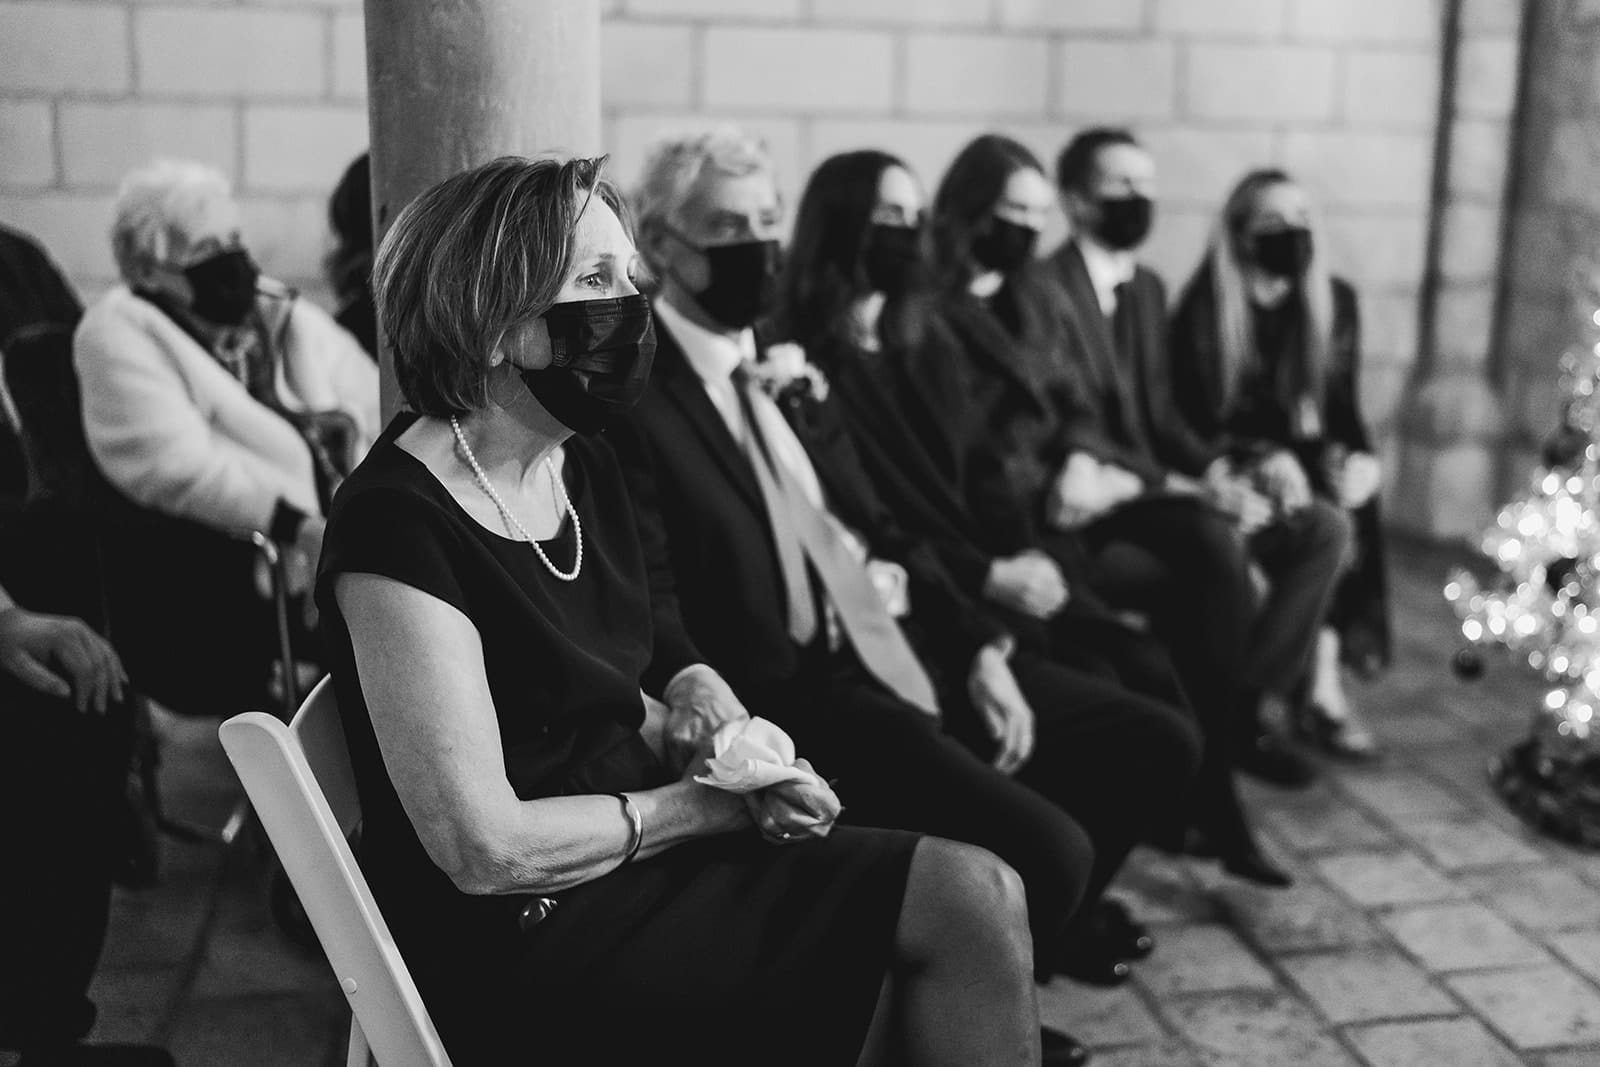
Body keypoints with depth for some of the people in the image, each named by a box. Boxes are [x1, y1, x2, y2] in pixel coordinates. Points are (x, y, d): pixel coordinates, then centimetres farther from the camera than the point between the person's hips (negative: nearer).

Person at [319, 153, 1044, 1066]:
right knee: (966, 907, -13)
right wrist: (704, 806, -11)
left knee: (976, 894, -9)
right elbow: (487, 848, -22)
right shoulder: (399, 525, -20)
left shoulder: (584, 465, 6)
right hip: (526, 935, -8)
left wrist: (704, 706, -9)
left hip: (640, 853, 8)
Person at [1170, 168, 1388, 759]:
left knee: (1353, 497, -27)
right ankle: (1321, 687, -21)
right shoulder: (1203, 309, -8)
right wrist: (1270, 462, -23)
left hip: (1308, 462, 4)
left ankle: (1320, 684, -25)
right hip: (1234, 469, -4)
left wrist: (1358, 456, -14)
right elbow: (1192, 424, -10)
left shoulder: (1335, 301, 6)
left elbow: (1343, 406, 9)